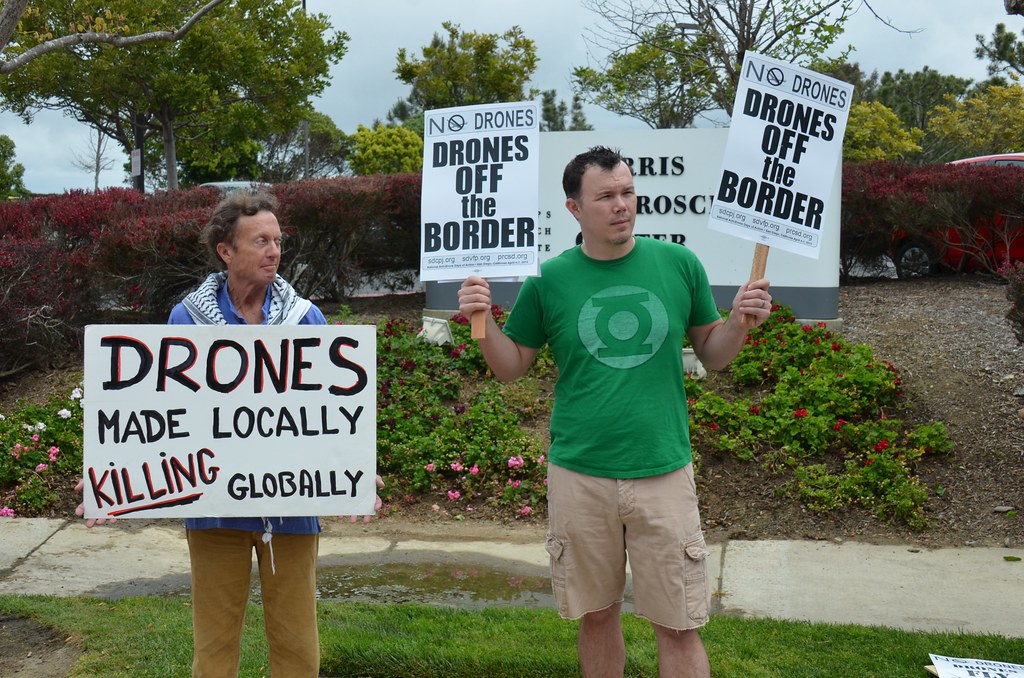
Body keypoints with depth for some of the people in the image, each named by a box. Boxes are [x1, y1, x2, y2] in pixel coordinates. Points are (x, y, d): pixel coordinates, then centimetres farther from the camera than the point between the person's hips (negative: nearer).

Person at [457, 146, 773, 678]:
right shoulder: (549, 279, -1)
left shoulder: (678, 263, 0)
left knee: (678, 627, 5)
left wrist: (740, 324, -10)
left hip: (663, 473, 0)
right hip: (579, 476, 1)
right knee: (597, 616, 14)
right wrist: (483, 322, -10)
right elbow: (511, 367, 8)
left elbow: (712, 353, 10)